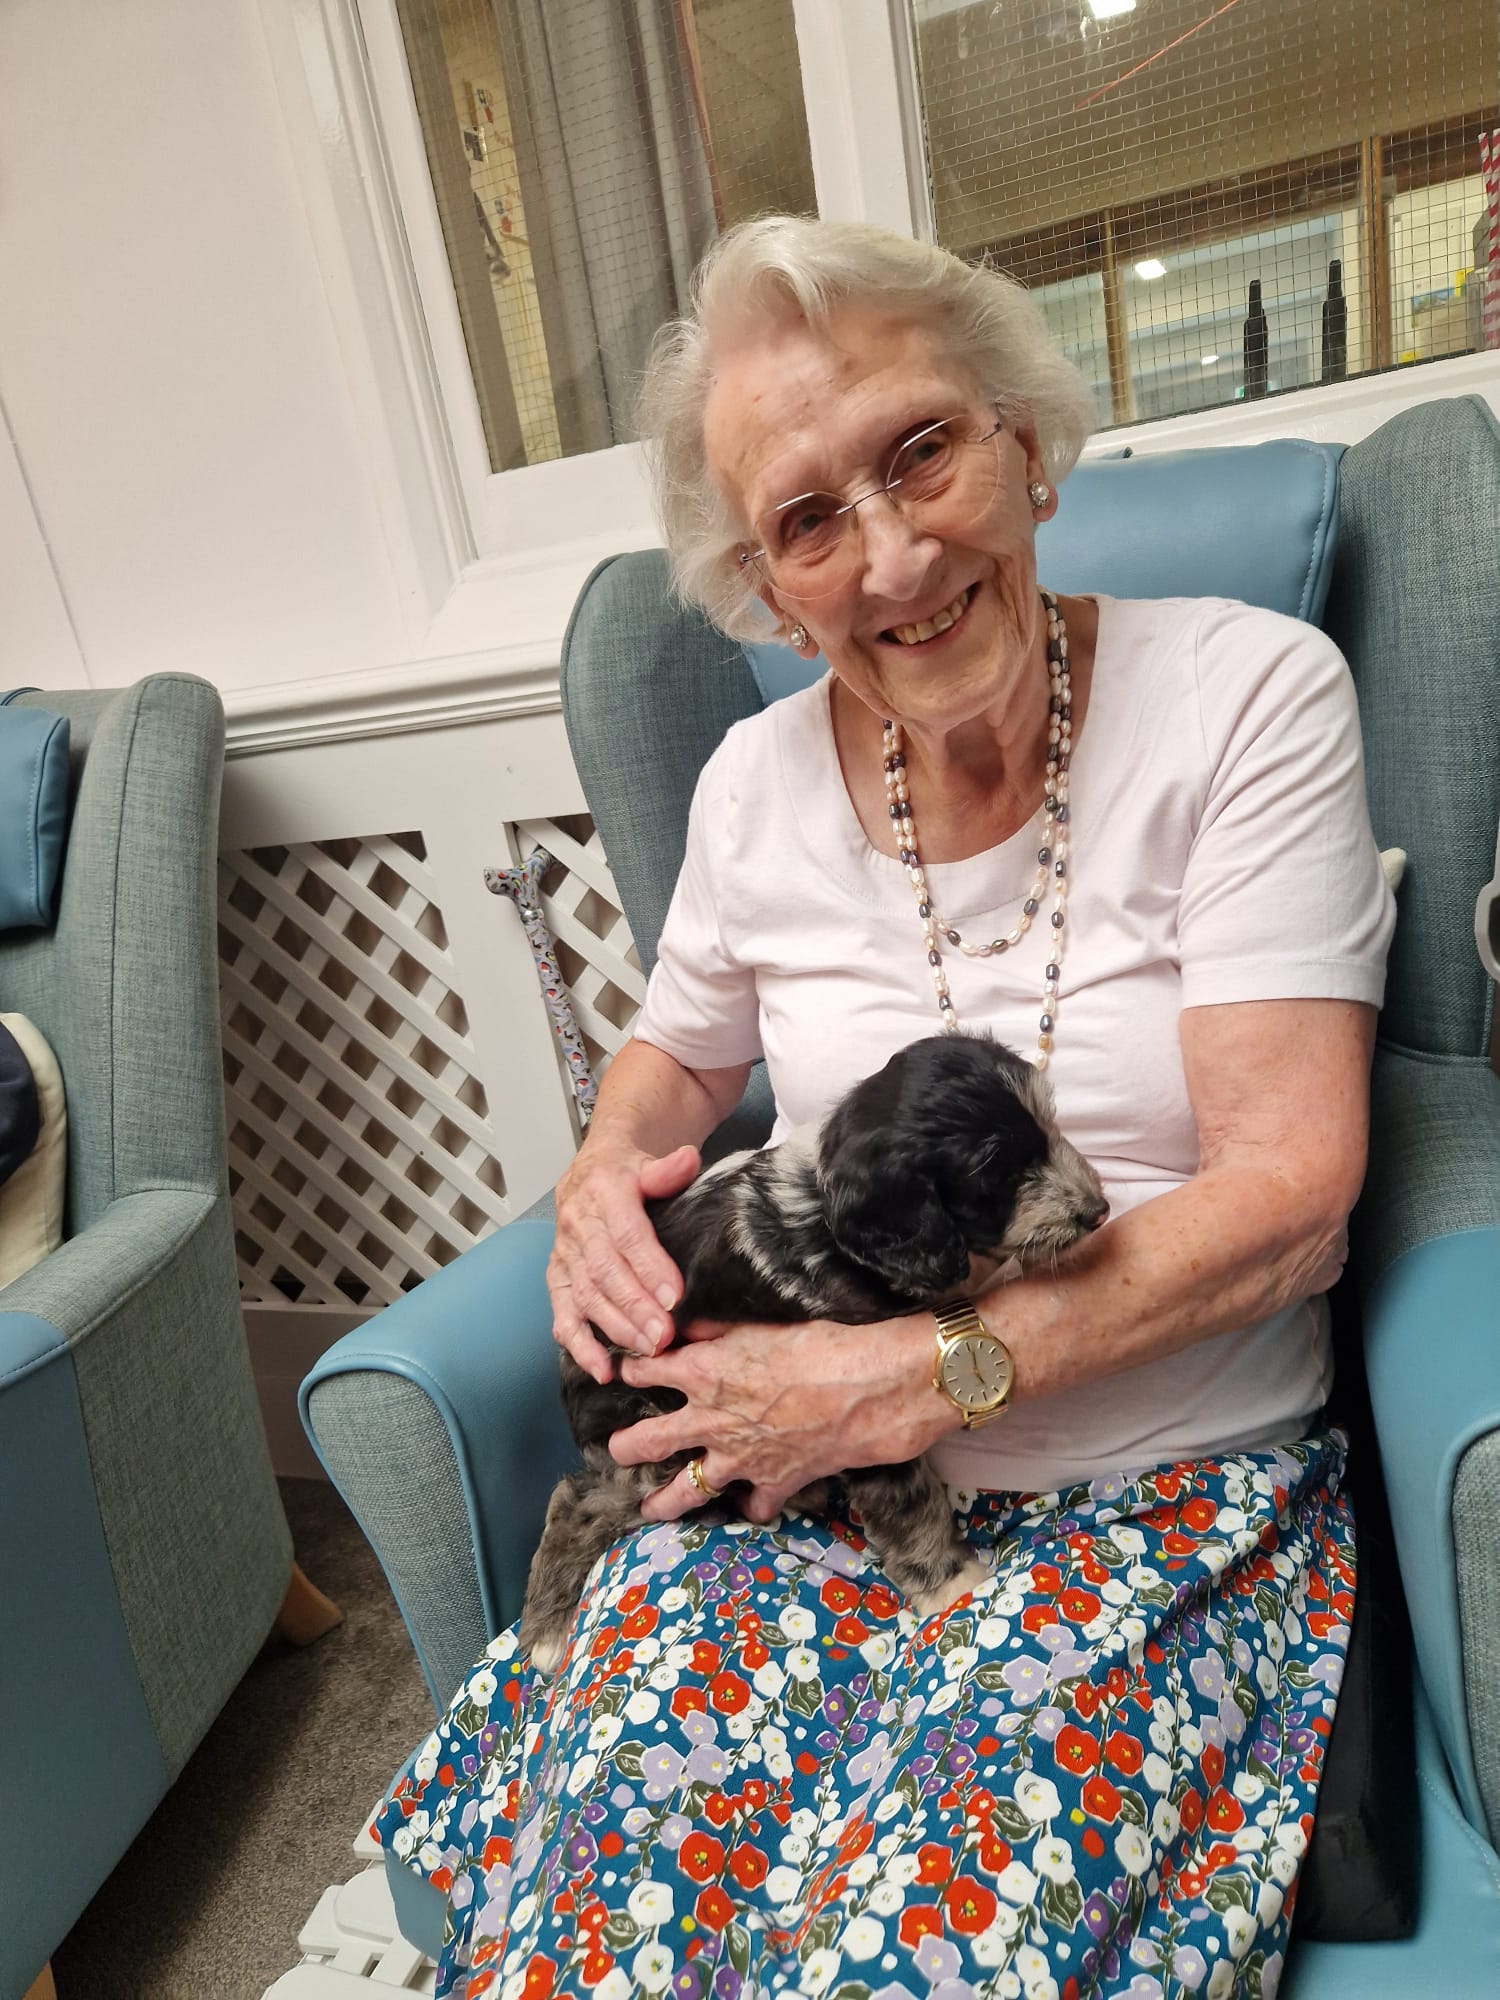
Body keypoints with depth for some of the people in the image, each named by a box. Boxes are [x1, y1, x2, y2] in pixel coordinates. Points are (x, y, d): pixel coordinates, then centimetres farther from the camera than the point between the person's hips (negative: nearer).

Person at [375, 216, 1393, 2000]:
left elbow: (1289, 1192, -14)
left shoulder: (1246, 694, -9)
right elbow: (678, 1054, 18)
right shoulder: (758, 781, 2)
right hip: (802, 1477, 3)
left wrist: (914, 1376, -18)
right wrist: (605, 1175, -5)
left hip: (1167, 1494, -2)